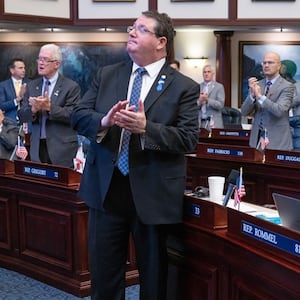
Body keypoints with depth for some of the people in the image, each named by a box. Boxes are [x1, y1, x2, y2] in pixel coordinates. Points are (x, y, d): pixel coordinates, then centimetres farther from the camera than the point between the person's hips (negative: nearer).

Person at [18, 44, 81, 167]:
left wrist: (49, 107, -24)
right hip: (37, 147, 4)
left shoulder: (71, 86, -4)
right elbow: (22, 115, 6)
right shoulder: (32, 86, 11)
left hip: (62, 149, -4)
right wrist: (33, 109, -16)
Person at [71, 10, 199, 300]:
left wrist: (146, 128, -25)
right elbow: (78, 115, 2)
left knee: (153, 276, 14)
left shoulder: (184, 87, -4)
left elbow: (189, 138, -11)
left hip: (153, 194, -3)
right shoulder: (106, 75, 7)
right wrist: (104, 122, -19)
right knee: (103, 273, 14)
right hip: (105, 188, 3)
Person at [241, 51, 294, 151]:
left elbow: (280, 110, -21)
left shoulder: (287, 86, -6)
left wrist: (260, 96, -27)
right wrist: (252, 94, -17)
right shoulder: (257, 85, 8)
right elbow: (244, 112, 0)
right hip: (257, 139, 4)